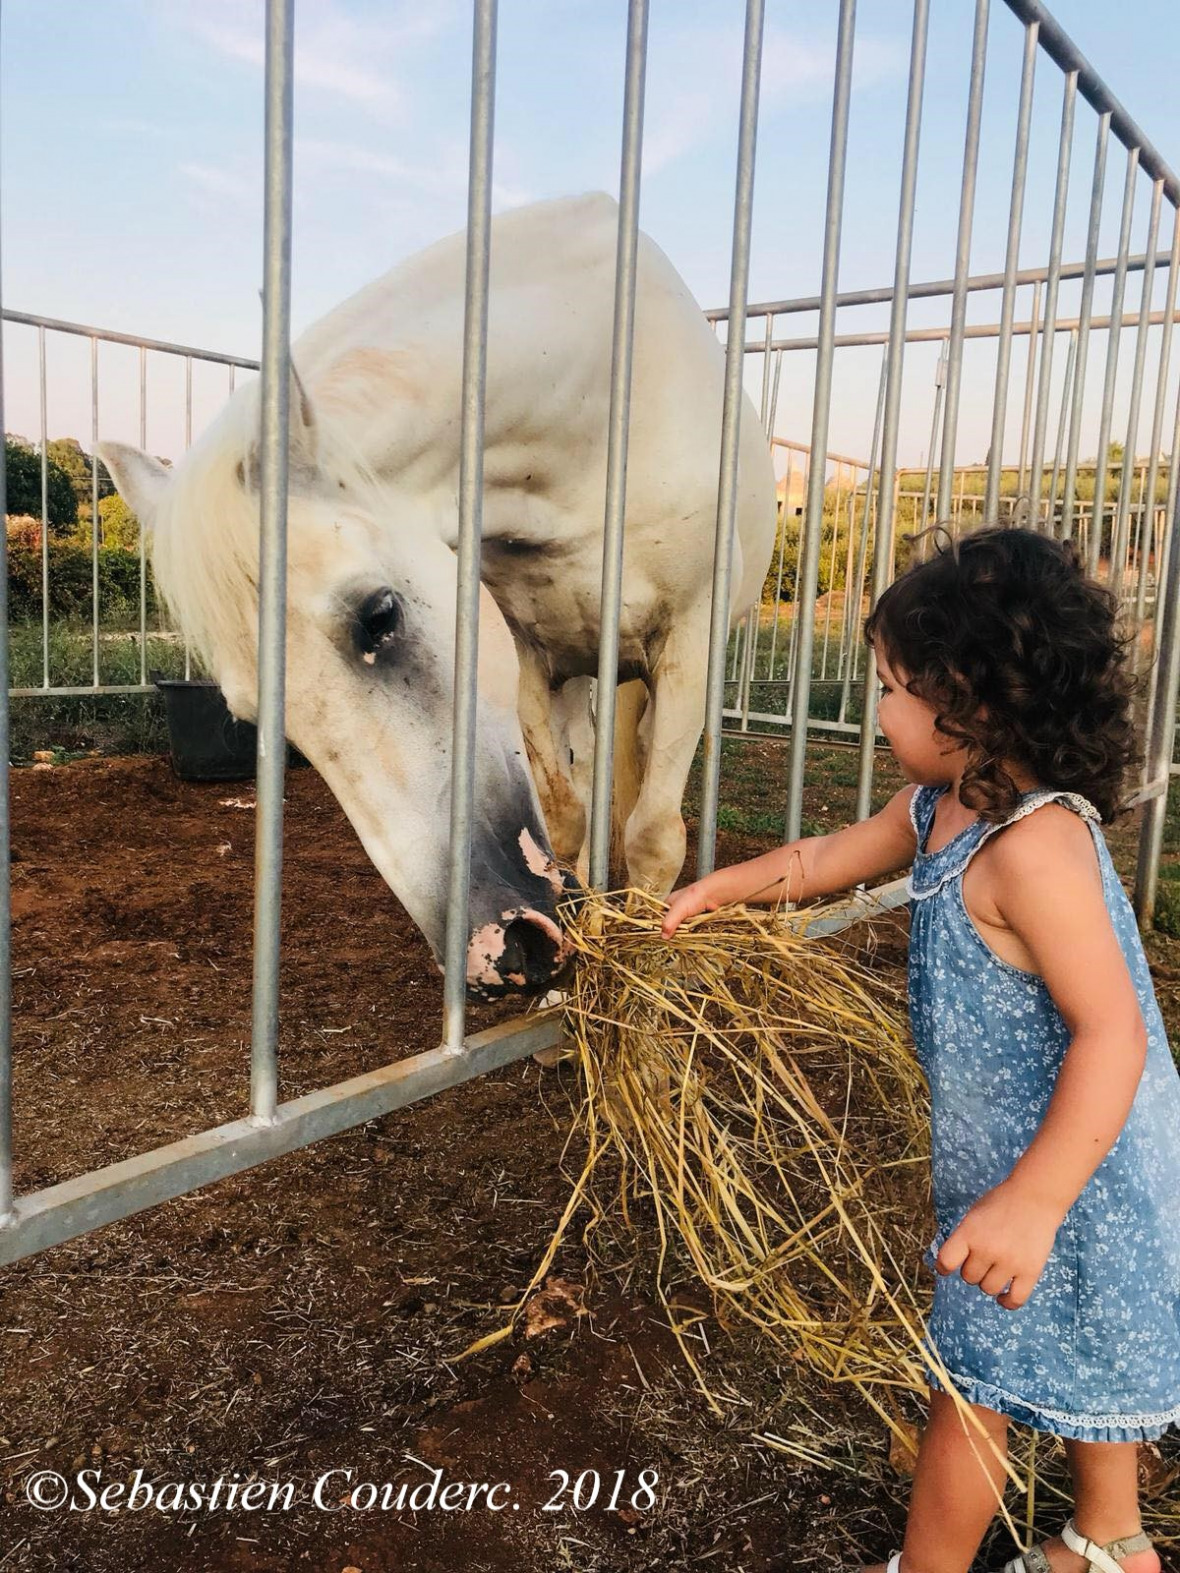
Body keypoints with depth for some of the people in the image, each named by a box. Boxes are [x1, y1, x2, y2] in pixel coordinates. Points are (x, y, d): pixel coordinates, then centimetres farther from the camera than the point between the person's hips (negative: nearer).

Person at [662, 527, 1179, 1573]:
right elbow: (830, 858, 15)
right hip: (1020, 1153, 10)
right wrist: (720, 888, 21)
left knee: (973, 1388, 9)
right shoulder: (940, 806, -2)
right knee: (1078, 1357, 28)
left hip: (1066, 1168, -10)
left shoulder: (1032, 844, -32)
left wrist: (1031, 1203, -39)